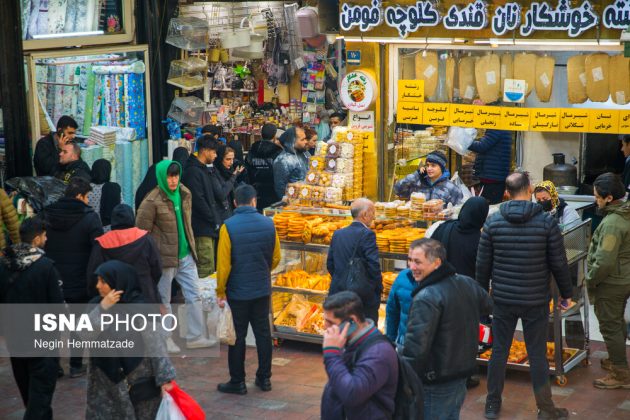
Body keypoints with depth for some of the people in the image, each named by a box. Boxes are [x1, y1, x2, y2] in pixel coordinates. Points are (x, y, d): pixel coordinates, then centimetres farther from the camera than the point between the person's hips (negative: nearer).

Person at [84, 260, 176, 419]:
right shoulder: (97, 305, 1)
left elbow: (155, 344, -15)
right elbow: (84, 335, -11)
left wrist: (164, 378, -17)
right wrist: (102, 308, -20)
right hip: (105, 379, 5)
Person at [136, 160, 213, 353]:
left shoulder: (185, 194, 5)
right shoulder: (152, 201, -15)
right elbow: (141, 231, -10)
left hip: (186, 256, 6)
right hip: (164, 257, -6)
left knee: (194, 296, 6)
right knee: (163, 300, 6)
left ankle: (195, 336, 15)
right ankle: (165, 339, 18)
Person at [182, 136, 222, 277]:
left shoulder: (204, 170, 17)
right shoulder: (193, 171, -14)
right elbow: (198, 201, -20)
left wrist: (216, 219, 13)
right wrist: (214, 220, -13)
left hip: (209, 228, 10)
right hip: (202, 228, -10)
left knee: (208, 267, 12)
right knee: (206, 267, -10)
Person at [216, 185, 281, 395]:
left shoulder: (229, 227, -15)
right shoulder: (268, 224, -3)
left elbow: (223, 263, -14)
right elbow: (276, 257, 6)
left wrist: (220, 291, -3)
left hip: (238, 291, -4)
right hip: (262, 290, 4)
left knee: (238, 336, 5)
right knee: (263, 332, 14)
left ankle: (237, 382, 12)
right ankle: (264, 378, 21)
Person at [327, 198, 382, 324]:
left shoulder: (338, 234, 8)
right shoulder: (367, 234, -13)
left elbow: (330, 264, 12)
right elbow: (373, 265, -18)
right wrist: (379, 288, -3)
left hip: (338, 293, 7)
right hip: (364, 297, -6)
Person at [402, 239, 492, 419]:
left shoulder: (426, 298, -25)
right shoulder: (468, 284, 2)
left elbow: (415, 346, -28)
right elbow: (487, 306, 23)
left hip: (436, 384, -8)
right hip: (462, 375, 8)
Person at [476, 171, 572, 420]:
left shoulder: (493, 222, -5)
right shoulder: (546, 221, -10)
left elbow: (483, 264, 0)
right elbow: (559, 263, -6)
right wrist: (566, 293, 8)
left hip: (503, 298, 2)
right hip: (536, 300, -1)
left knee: (499, 351, 12)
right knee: (537, 355, 8)